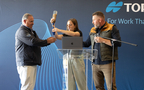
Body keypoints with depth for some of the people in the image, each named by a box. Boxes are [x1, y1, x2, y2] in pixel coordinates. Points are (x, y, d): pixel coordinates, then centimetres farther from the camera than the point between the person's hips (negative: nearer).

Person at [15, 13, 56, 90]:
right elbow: (32, 42, -21)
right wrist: (47, 41, -13)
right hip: (26, 63, -10)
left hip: (32, 63, 10)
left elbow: (38, 42, 20)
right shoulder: (22, 31, -10)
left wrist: (48, 41, 1)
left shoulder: (31, 31, 23)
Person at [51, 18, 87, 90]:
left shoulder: (79, 33, 0)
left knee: (80, 80, -2)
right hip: (68, 59, 4)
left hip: (77, 59, -4)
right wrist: (53, 26, -12)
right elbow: (57, 37, -2)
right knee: (69, 81, 1)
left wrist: (59, 30, -26)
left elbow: (73, 34, -22)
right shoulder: (66, 34, 14)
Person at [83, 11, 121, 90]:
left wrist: (103, 40, -14)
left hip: (107, 63, -5)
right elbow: (86, 44, 23)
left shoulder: (111, 28, -1)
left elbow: (118, 43, -11)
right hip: (95, 63, 6)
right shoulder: (92, 30, 17)